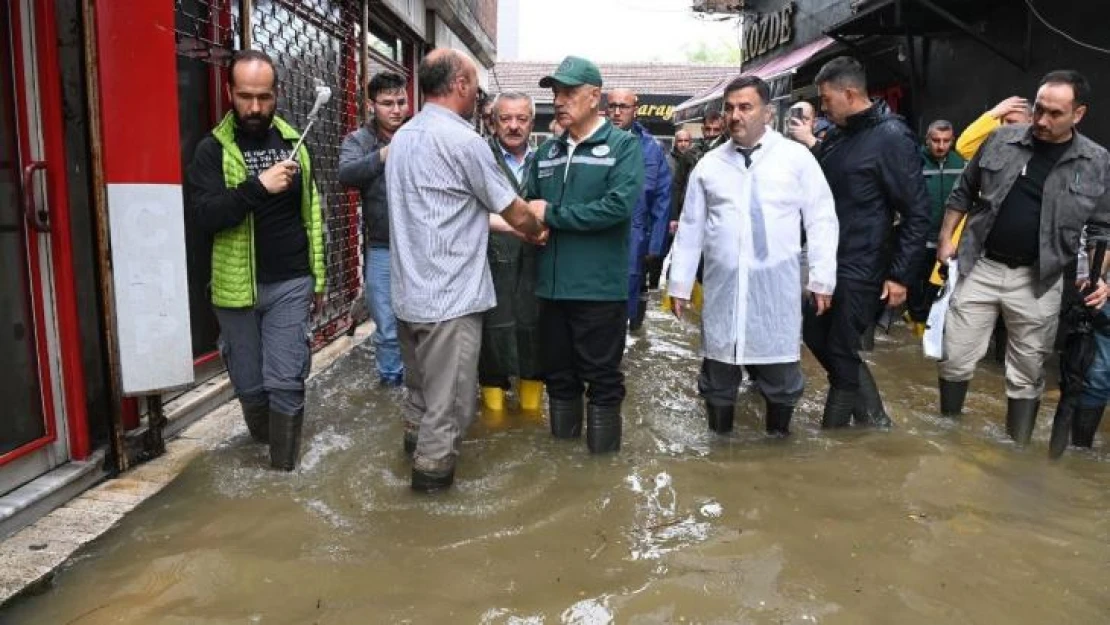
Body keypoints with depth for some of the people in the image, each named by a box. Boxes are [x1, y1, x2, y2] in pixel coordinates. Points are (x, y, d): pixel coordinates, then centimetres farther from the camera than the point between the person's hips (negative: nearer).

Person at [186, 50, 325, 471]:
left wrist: (318, 277, 11)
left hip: (290, 285, 1)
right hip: (236, 288, 0)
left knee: (285, 383, -2)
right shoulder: (213, 149, -3)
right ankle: (262, 446, 39)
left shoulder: (292, 143, 6)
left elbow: (312, 214, 11)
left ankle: (284, 468, 10)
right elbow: (205, 215, -17)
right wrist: (259, 186, -28)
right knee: (249, 385, 12)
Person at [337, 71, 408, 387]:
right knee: (387, 329, 10)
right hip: (382, 250, 0)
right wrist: (383, 155, -32)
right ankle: (390, 381, 30)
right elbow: (346, 174, -18)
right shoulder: (358, 141, 1)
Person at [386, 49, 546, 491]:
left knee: (420, 390, 23)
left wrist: (503, 225, 14)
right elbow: (517, 213, -7)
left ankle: (416, 449, 37)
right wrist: (536, 231, 14)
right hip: (450, 299, -9)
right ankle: (434, 473, 15)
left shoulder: (402, 138, 10)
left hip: (408, 294, 9)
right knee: (449, 404, 5)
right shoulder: (463, 140, -16)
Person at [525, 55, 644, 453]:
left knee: (603, 376, 6)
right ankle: (562, 445, 33)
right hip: (552, 285, 5)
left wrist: (551, 215, -15)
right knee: (558, 372, 16)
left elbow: (618, 206, -19)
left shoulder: (623, 146, -5)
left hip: (601, 287, -5)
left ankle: (603, 454, 22)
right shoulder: (546, 152, 12)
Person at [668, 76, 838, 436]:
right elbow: (691, 228, 10)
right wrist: (679, 284, 8)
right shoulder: (709, 164, 8)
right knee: (717, 376, 11)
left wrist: (822, 279, -3)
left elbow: (822, 220, 2)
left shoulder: (796, 157, 1)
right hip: (722, 290, 2)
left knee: (780, 377, 8)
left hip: (776, 289, -2)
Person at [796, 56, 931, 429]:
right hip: (828, 262, 9)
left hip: (860, 269, -8)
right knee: (816, 336, 15)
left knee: (841, 354, 0)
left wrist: (900, 275, -16)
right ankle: (873, 418, 30)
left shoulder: (891, 137, -13)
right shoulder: (835, 137, 10)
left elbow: (917, 212, -15)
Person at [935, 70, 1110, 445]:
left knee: (1028, 374, 9)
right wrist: (946, 239, 6)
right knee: (954, 361, 4)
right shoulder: (1001, 139, 0)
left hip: (1038, 279, 0)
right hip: (980, 268, 1)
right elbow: (963, 193, 11)